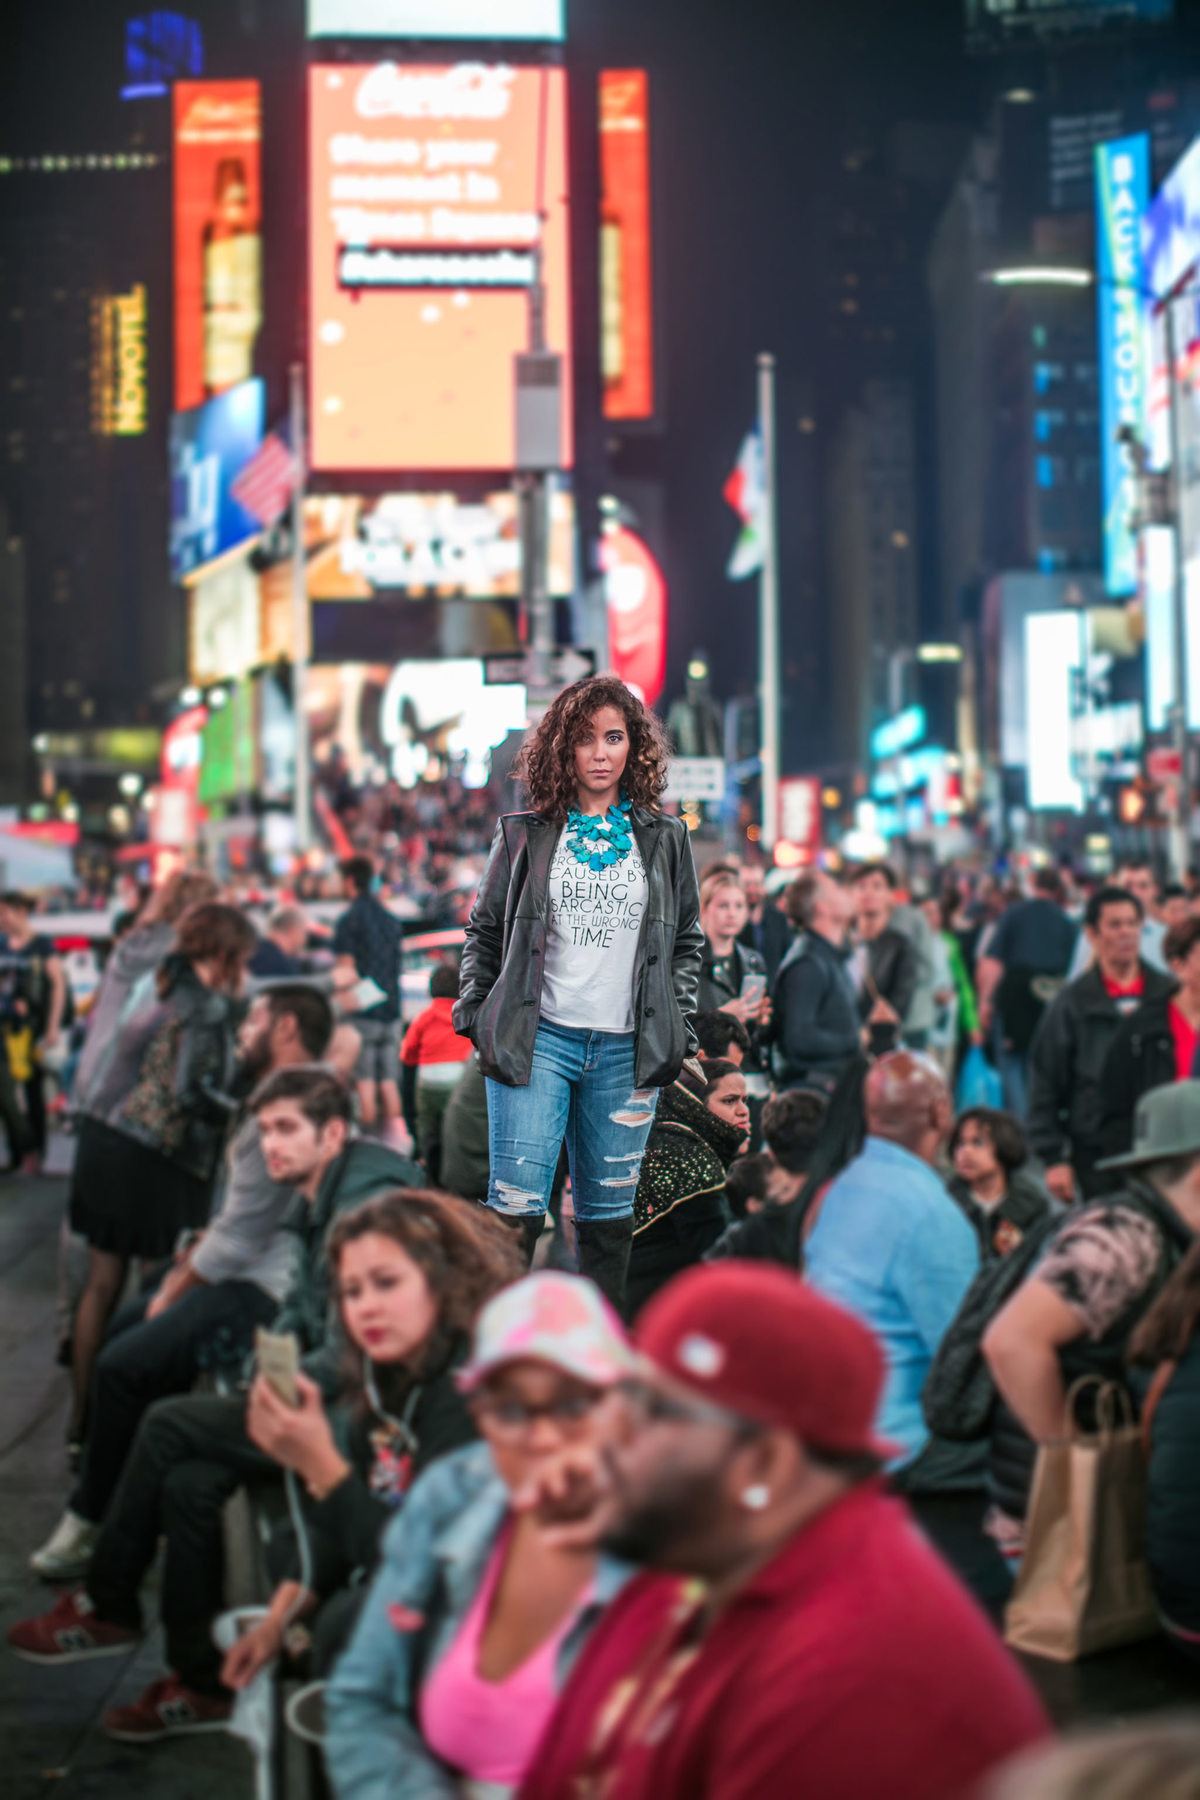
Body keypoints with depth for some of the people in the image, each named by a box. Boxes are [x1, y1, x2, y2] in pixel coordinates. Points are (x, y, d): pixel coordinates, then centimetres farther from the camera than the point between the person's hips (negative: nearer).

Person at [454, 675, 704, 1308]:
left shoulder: (664, 839, 10)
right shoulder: (524, 835, 5)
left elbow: (687, 941, 14)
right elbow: (483, 931, 10)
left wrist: (678, 1029, 4)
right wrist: (476, 1017, 0)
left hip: (627, 1049, 2)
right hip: (536, 1041, -2)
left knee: (609, 1211, 8)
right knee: (516, 1207, -8)